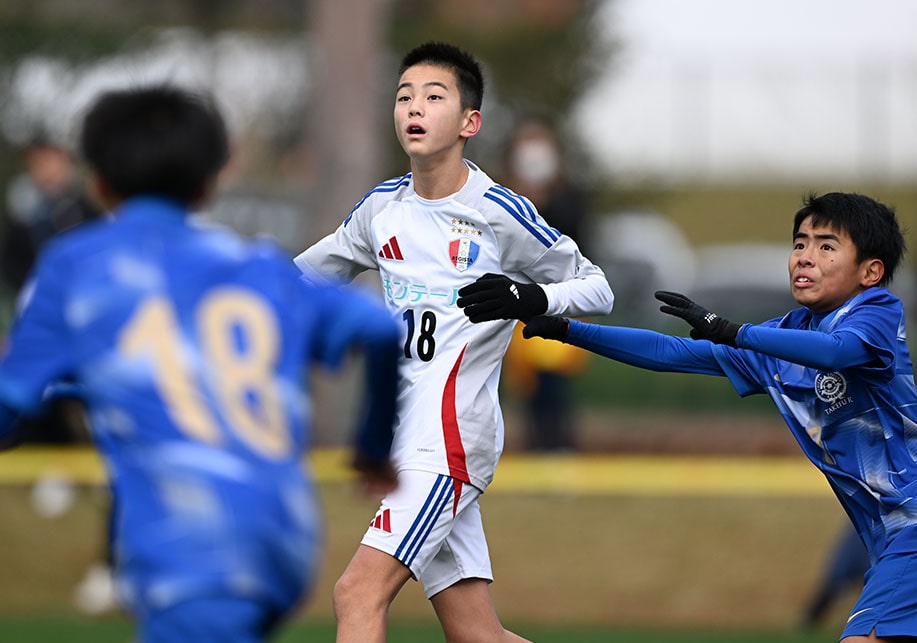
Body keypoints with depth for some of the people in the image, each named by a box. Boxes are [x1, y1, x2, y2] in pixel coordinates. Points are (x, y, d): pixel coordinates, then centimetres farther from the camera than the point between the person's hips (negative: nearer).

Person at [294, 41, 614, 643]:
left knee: (359, 592, -18)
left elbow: (597, 289, -1)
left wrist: (531, 297, -19)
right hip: (405, 440, 7)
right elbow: (310, 271, 28)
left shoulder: (500, 214, -8)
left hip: (453, 432, -7)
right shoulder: (383, 208, 11)